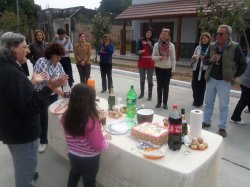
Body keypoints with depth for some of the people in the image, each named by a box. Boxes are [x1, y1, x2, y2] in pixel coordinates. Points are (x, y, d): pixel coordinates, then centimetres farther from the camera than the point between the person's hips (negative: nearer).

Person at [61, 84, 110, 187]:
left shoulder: (66, 116, -15)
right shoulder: (91, 121, -33)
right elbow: (99, 146, -23)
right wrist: (105, 139, -4)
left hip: (73, 155, 5)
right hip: (90, 159, -4)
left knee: (74, 175, 33)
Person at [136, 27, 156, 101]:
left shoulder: (153, 41, -2)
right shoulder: (140, 41, 0)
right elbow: (137, 50, -5)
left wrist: (150, 45, -21)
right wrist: (139, 52, -26)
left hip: (150, 62, -1)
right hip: (142, 62, 2)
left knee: (150, 79, 3)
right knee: (142, 78, 13)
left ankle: (150, 95, 13)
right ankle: (142, 93, 29)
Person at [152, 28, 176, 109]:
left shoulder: (171, 45, -4)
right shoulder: (156, 45, -2)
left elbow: (173, 58, -2)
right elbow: (153, 57, 0)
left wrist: (173, 69, -5)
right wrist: (158, 57, -21)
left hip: (168, 68, -1)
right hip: (158, 68, 1)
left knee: (166, 86, 5)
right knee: (159, 85, 8)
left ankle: (165, 103, 17)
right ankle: (159, 102, 19)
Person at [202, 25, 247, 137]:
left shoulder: (235, 47, -9)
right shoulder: (212, 46, 2)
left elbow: (243, 64, -1)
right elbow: (204, 60, 7)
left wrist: (234, 76, -6)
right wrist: (211, 60, -14)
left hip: (224, 81, -4)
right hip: (211, 79, 4)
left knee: (223, 105, 4)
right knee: (208, 102, 13)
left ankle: (222, 127, 17)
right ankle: (206, 122, 29)